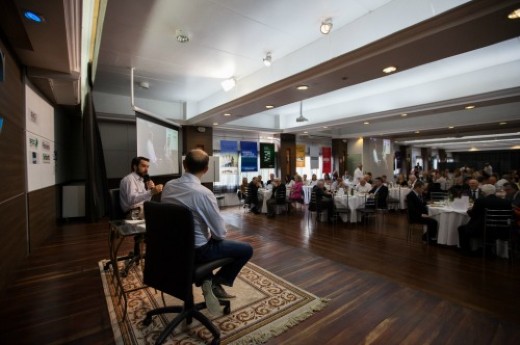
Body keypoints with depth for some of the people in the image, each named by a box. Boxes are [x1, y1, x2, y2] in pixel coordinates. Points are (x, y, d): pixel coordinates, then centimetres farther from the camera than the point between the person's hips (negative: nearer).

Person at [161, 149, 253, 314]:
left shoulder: (168, 186, -7)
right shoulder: (204, 193, -27)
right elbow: (220, 233, -19)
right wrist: (217, 234, 6)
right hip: (196, 249, -7)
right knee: (246, 249, 5)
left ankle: (206, 280, 25)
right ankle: (216, 282, 12)